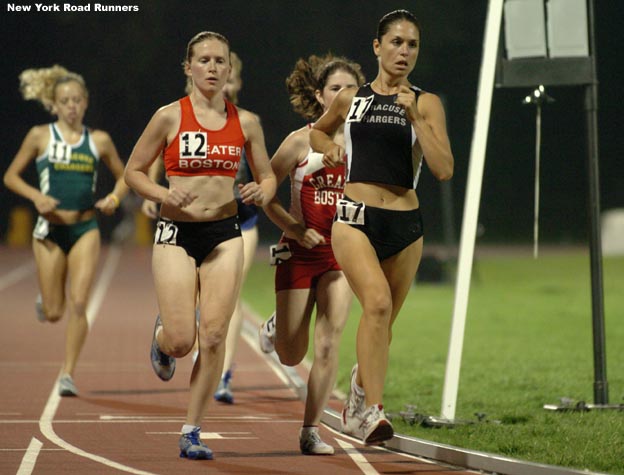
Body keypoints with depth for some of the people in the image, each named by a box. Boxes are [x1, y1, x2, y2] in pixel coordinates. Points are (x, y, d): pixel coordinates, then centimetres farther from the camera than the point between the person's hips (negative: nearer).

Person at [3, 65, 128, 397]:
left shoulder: (99, 141, 4)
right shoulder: (40, 136, 0)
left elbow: (123, 176, 16)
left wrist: (114, 198, -5)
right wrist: (36, 196, -11)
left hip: (86, 230, 0)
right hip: (50, 230, 0)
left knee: (78, 303, -13)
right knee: (54, 313, 4)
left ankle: (68, 375, -7)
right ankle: (43, 302, 42)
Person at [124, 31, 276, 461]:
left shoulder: (246, 122, 4)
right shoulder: (169, 117, -3)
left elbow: (268, 177, 15)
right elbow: (134, 171, 4)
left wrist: (261, 193, -8)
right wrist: (165, 195, -13)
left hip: (225, 234, 2)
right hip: (176, 233, -2)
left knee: (213, 337, -6)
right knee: (181, 340, -7)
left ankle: (193, 432, 6)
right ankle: (161, 341, 33)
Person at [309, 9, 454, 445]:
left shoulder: (426, 104, 3)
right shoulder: (350, 99, 9)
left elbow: (444, 169, -9)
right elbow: (318, 131, 30)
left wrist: (415, 118, -14)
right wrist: (330, 149, 8)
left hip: (404, 224, 1)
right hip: (355, 218, -1)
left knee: (383, 323, 12)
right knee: (378, 301, -26)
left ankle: (357, 405, 37)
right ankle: (373, 411, -31)